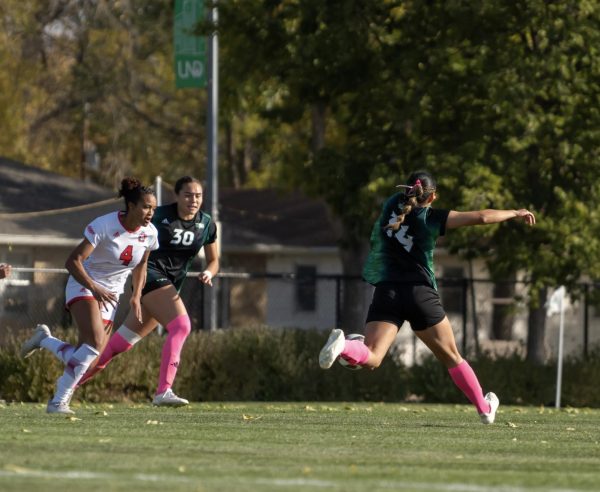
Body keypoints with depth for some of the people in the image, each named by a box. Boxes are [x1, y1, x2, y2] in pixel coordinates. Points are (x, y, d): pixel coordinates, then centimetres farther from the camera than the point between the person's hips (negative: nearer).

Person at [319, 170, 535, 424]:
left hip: (386, 291, 2)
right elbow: (481, 217, -4)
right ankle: (484, 408, 27)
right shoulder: (431, 217, -1)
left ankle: (342, 345, -43)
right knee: (452, 358, 16)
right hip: (420, 293, -2)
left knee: (371, 358, -11)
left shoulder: (392, 206, 9)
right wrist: (515, 213, 10)